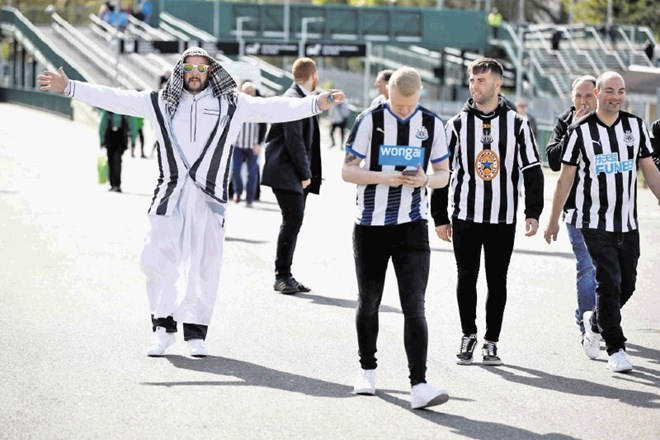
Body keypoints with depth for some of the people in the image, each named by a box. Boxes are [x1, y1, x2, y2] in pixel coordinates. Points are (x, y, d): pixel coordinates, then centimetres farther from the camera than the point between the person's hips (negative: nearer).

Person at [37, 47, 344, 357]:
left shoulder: (230, 104, 8)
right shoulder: (162, 102, 10)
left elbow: (274, 109, 1)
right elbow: (114, 99, 8)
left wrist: (315, 104, -11)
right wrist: (69, 87, 2)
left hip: (209, 198, -1)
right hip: (170, 195, 1)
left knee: (203, 267, 0)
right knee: (158, 261, -7)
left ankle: (195, 334, 10)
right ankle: (163, 328, 6)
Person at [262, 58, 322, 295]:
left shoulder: (301, 98, 18)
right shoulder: (293, 100, -13)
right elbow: (294, 140, -18)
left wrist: (307, 173, 14)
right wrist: (305, 173, -13)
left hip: (297, 175, 10)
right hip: (285, 173, -10)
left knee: (293, 221, 9)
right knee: (293, 218, -14)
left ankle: (285, 276, 12)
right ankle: (282, 276, -11)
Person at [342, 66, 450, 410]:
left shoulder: (432, 124, 2)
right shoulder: (370, 120, -4)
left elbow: (443, 173, 10)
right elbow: (348, 170, -3)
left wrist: (424, 180, -13)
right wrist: (385, 178, -19)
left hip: (412, 227, 0)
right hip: (371, 226, 0)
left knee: (414, 307, -10)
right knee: (368, 303, 12)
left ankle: (418, 385, -16)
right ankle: (367, 370, 32)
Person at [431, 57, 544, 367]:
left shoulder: (517, 124, 2)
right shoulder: (457, 124, 2)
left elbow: (532, 171, 5)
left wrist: (533, 213, -4)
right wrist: (440, 217, 2)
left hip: (503, 219, 0)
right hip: (465, 217, 0)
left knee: (497, 281, 4)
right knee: (466, 278, 5)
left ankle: (491, 342, 12)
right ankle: (468, 335, 20)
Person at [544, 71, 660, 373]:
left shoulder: (635, 126, 5)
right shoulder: (581, 131, -5)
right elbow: (565, 179, 0)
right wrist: (553, 221, 3)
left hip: (628, 223, 4)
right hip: (595, 223, -4)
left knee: (627, 285, 9)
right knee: (609, 283, -11)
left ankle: (595, 326, 34)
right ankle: (615, 349, -3)